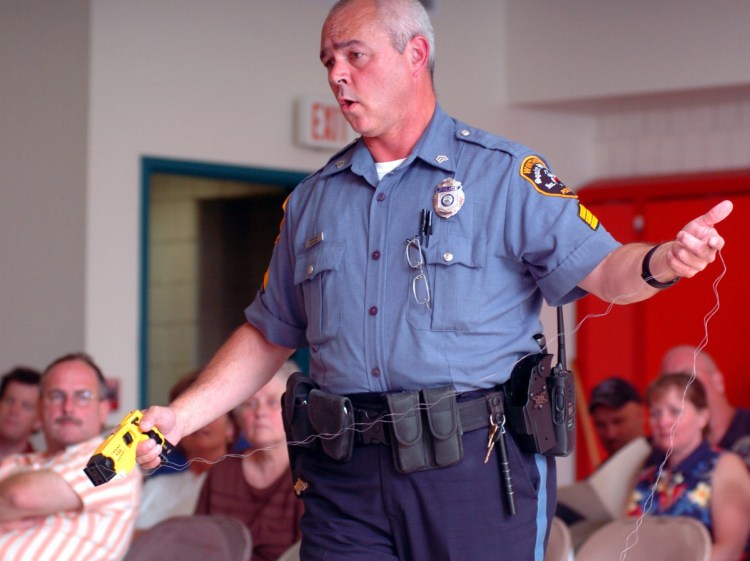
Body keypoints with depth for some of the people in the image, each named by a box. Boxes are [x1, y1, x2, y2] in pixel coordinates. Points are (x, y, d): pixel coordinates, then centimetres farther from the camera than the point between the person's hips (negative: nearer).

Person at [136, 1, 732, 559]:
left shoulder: (504, 173, 3)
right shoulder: (313, 200, 16)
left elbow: (599, 267, -6)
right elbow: (269, 335, 21)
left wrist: (660, 263, -28)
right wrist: (181, 416, 11)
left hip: (477, 465, -3)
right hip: (347, 477, 4)